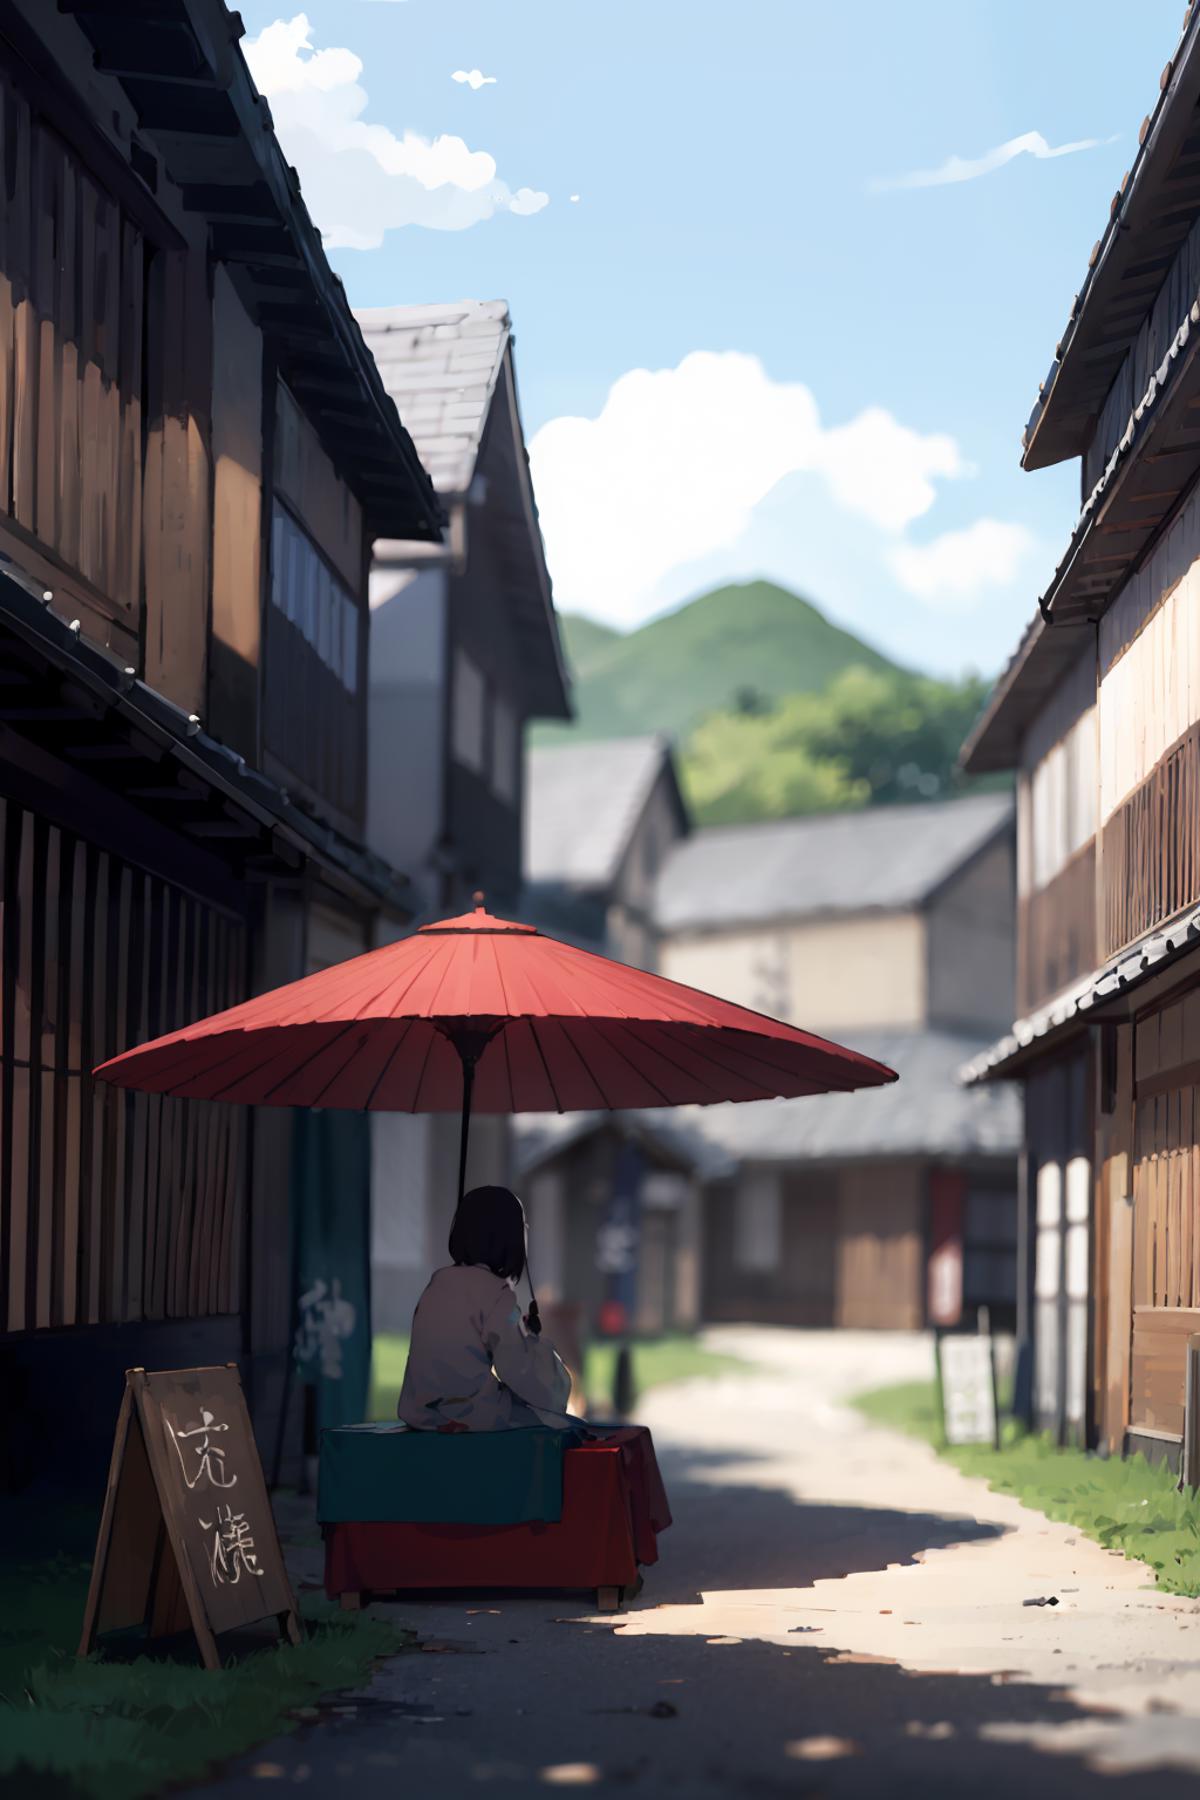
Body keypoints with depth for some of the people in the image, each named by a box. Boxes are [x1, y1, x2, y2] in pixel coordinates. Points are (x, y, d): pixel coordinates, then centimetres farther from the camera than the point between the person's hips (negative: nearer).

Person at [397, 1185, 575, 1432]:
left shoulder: (439, 1283, 8)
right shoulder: (495, 1293, -13)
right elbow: (521, 1372, -14)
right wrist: (533, 1338, 5)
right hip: (469, 1413, -8)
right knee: (569, 1428, 6)